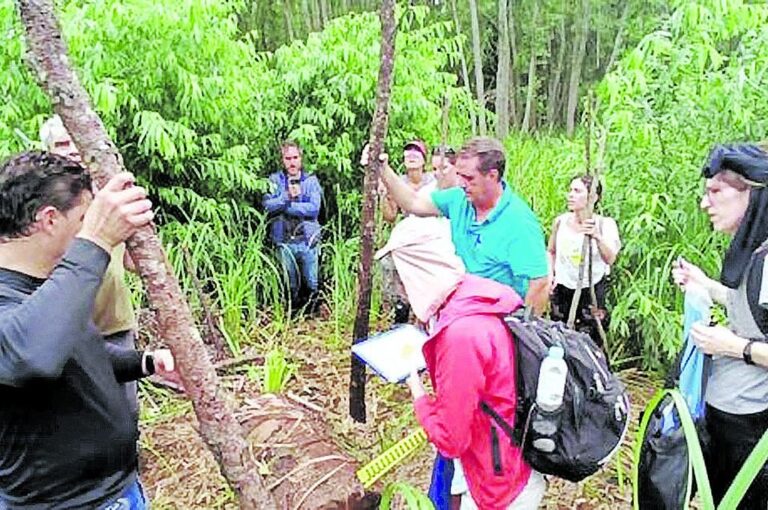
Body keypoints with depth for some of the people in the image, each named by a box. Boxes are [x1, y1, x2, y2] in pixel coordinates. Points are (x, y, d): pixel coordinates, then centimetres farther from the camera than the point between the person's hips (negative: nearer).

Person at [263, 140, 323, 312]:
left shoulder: (311, 180, 1)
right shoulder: (274, 180, 5)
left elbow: (314, 208, -13)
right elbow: (267, 205, -9)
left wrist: (285, 206, -12)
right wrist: (288, 196, -20)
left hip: (307, 240, -1)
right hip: (284, 241, 1)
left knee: (312, 284, 6)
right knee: (290, 285, 14)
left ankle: (313, 312, 24)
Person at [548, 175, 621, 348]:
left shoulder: (605, 224, -12)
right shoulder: (560, 221, -4)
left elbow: (610, 259, -27)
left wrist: (597, 237, -44)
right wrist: (550, 274, -1)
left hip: (591, 291, -3)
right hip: (562, 289, 3)